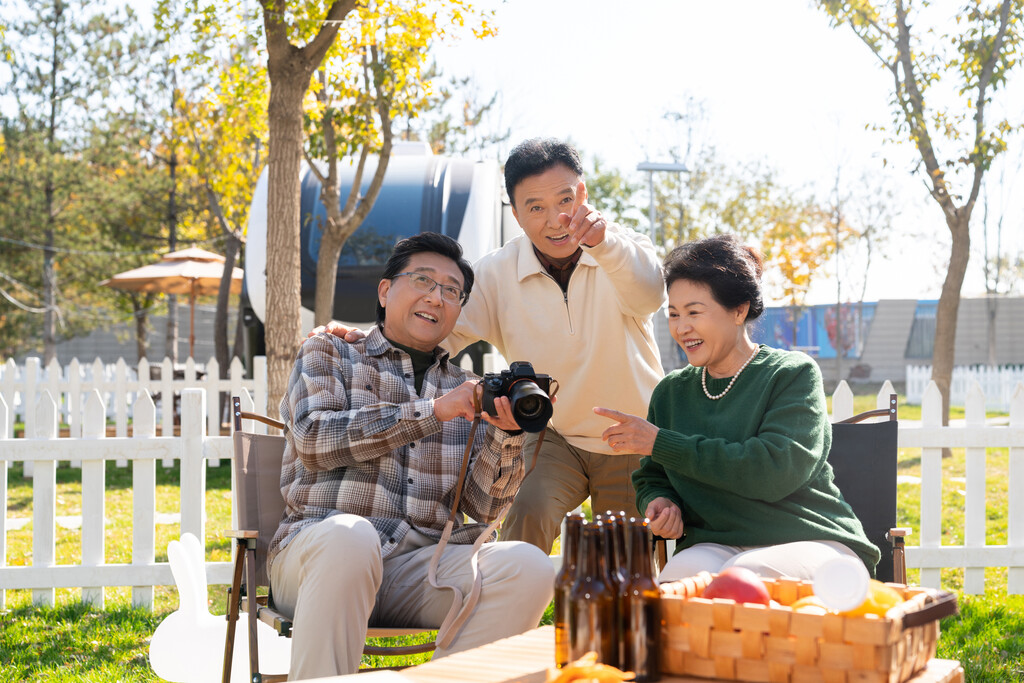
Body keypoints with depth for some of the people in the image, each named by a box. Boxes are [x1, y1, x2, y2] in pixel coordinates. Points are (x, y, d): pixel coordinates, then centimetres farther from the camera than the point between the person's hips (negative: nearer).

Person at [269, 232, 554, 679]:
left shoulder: (468, 392, 21)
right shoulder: (327, 353, 14)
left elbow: (483, 507, 13)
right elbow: (314, 441, -6)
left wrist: (506, 434, -6)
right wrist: (433, 411, -9)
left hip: (423, 565, 3)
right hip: (318, 550, -3)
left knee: (528, 567, -24)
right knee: (348, 535, -37)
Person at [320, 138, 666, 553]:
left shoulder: (625, 251, -15)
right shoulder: (497, 274, -7)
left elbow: (649, 295, -38)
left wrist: (604, 242, -60)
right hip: (554, 438, 1)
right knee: (527, 511, -27)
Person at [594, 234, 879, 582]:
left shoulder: (793, 374, -1)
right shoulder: (671, 392, 15)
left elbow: (775, 469, -16)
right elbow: (651, 479, 24)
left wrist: (660, 443, -15)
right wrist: (659, 502, -3)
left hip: (810, 541, -3)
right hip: (714, 546, 3)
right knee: (678, 578, -33)